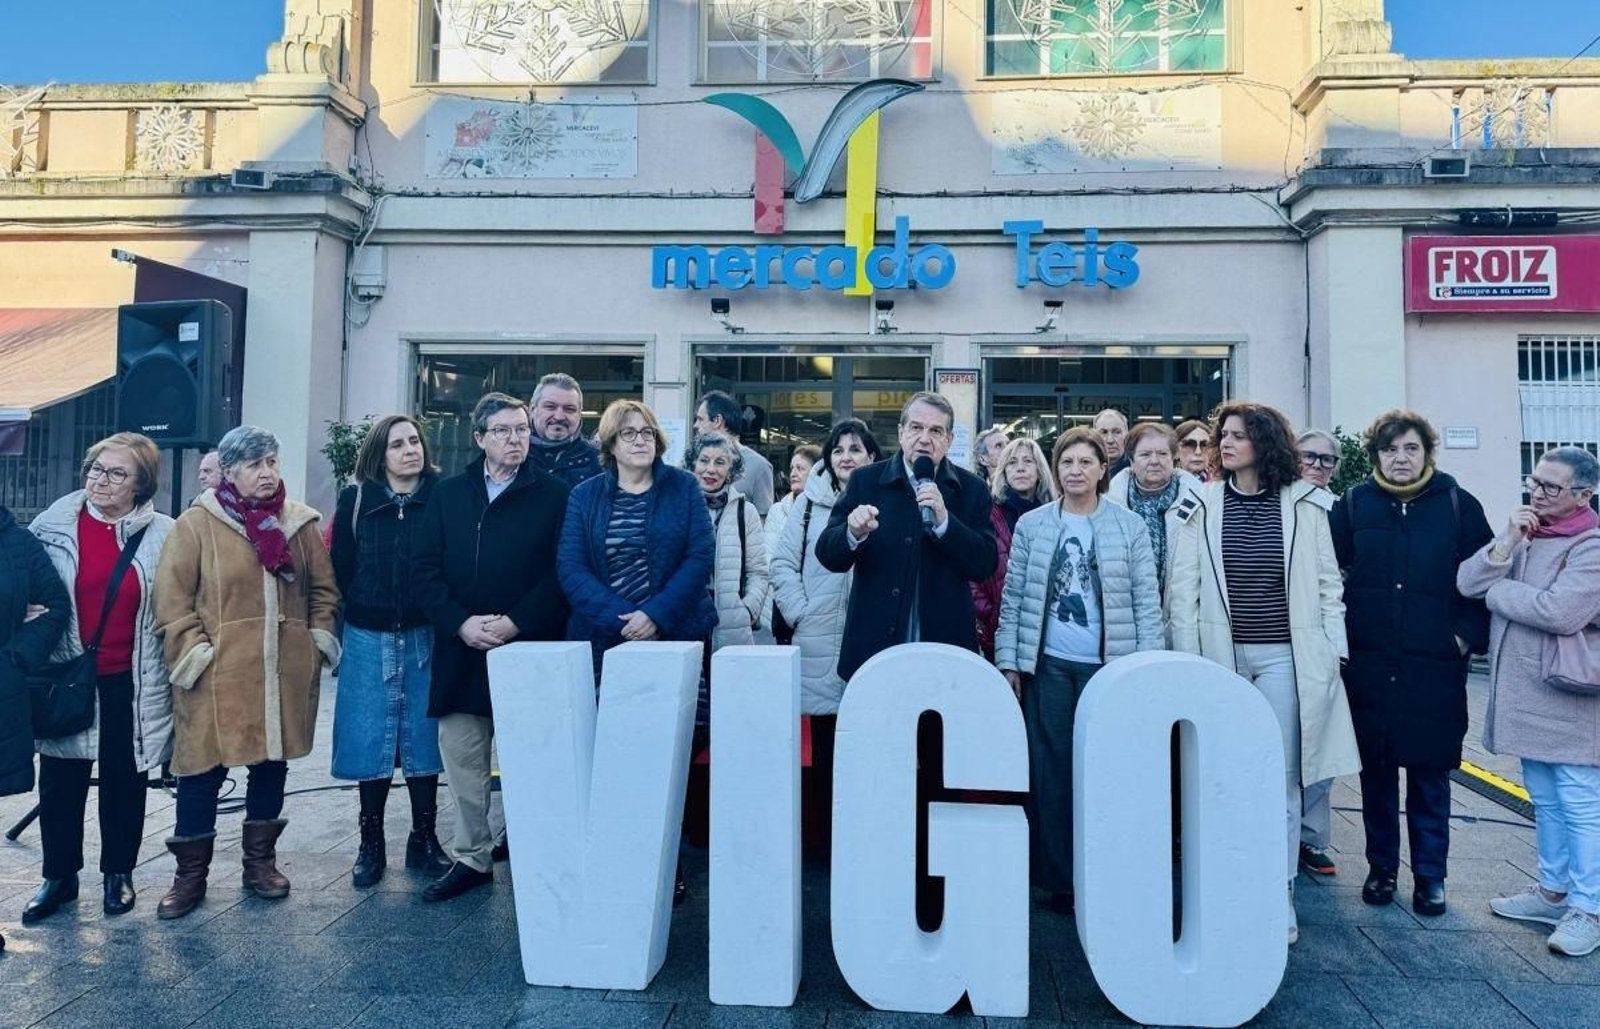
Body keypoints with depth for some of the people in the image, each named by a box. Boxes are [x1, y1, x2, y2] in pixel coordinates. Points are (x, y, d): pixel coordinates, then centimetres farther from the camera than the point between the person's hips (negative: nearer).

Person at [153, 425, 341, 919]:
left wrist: (320, 639, 5)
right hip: (218, 675, -3)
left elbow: (323, 589, 14)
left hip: (284, 673, 4)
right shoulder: (197, 523, -3)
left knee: (272, 764, 13)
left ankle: (260, 860, 29)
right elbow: (172, 597, -5)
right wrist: (192, 652, -11)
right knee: (203, 771, 3)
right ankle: (191, 874, 20)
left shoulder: (300, 523, 8)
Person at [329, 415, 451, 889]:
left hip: (425, 636, -1)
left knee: (423, 735, 6)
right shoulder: (356, 500, 3)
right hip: (369, 638, 1)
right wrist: (359, 612, 2)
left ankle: (424, 839, 20)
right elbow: (341, 569, 4)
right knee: (371, 739, 6)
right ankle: (371, 843, 20)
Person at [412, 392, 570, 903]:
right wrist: (461, 624, -9)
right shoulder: (447, 495, 11)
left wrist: (516, 623, -15)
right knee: (462, 759, 10)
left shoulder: (553, 495, 0)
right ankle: (471, 858, 25)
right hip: (460, 651, 4)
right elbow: (425, 572, 5)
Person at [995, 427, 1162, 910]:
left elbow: (1147, 604, 2)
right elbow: (1013, 599, 5)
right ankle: (1058, 878, 17)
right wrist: (1008, 663, 0)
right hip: (1048, 665, 1)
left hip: (1109, 666, -1)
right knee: (1051, 770, 5)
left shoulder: (1130, 527, 3)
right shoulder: (1032, 525, 5)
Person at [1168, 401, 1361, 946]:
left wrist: (1331, 654, 0)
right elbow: (1183, 587, 2)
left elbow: (1328, 584, 6)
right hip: (1221, 655, 1)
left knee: (1280, 781, 4)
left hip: (1285, 656, -1)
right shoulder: (1203, 506, 3)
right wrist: (1186, 658, -3)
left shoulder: (1304, 505, 3)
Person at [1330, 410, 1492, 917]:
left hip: (1434, 670, -1)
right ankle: (1381, 867, 26)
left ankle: (1430, 876, 23)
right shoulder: (1354, 505, 3)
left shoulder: (1458, 505, 0)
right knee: (1376, 771, 11)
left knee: (1430, 775, 8)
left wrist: (1468, 634, -5)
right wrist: (1339, 632, 0)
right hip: (1369, 666, 1)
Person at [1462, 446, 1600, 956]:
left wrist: (1497, 591, -11)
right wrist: (1507, 542, -13)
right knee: (1545, 802, 19)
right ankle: (1553, 890, 32)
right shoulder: (1524, 532, 9)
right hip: (1524, 698, 8)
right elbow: (1466, 583, -1)